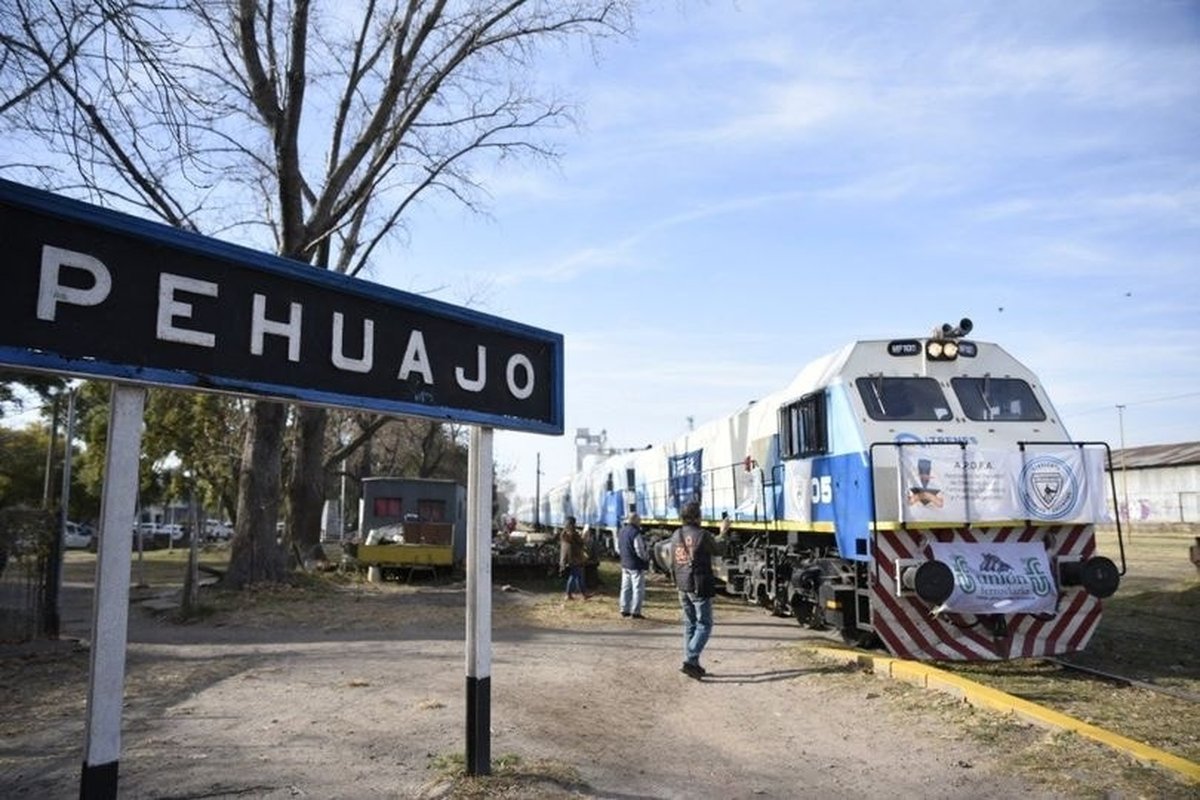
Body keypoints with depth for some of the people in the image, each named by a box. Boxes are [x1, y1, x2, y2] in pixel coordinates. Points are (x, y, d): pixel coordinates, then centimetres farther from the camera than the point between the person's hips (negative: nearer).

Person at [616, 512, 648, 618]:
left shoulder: (621, 531, 7)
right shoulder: (635, 533, -21)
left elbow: (618, 549, 15)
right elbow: (640, 551, -20)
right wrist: (646, 558, -3)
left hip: (625, 564, 8)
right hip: (636, 565, -8)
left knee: (625, 587, 15)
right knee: (638, 588, 0)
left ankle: (624, 609, 19)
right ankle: (635, 611, 1)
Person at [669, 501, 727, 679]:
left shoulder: (676, 536, 5)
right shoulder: (702, 535, -16)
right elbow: (719, 551, 1)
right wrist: (722, 535, 16)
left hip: (682, 587, 7)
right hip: (700, 587, -7)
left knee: (690, 624, 15)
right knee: (704, 625, 1)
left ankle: (692, 664, 19)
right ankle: (690, 661, -11)